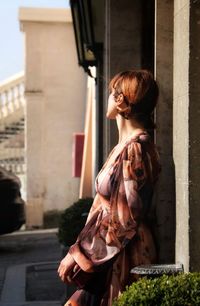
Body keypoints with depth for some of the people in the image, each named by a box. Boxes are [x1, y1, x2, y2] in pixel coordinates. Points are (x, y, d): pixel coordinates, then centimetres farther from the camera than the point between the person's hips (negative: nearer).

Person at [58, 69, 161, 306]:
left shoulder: (134, 149, -16)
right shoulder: (125, 145, 12)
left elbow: (125, 219, -19)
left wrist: (78, 253, -15)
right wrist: (80, 251, 14)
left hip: (123, 259, -8)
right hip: (111, 257, 8)